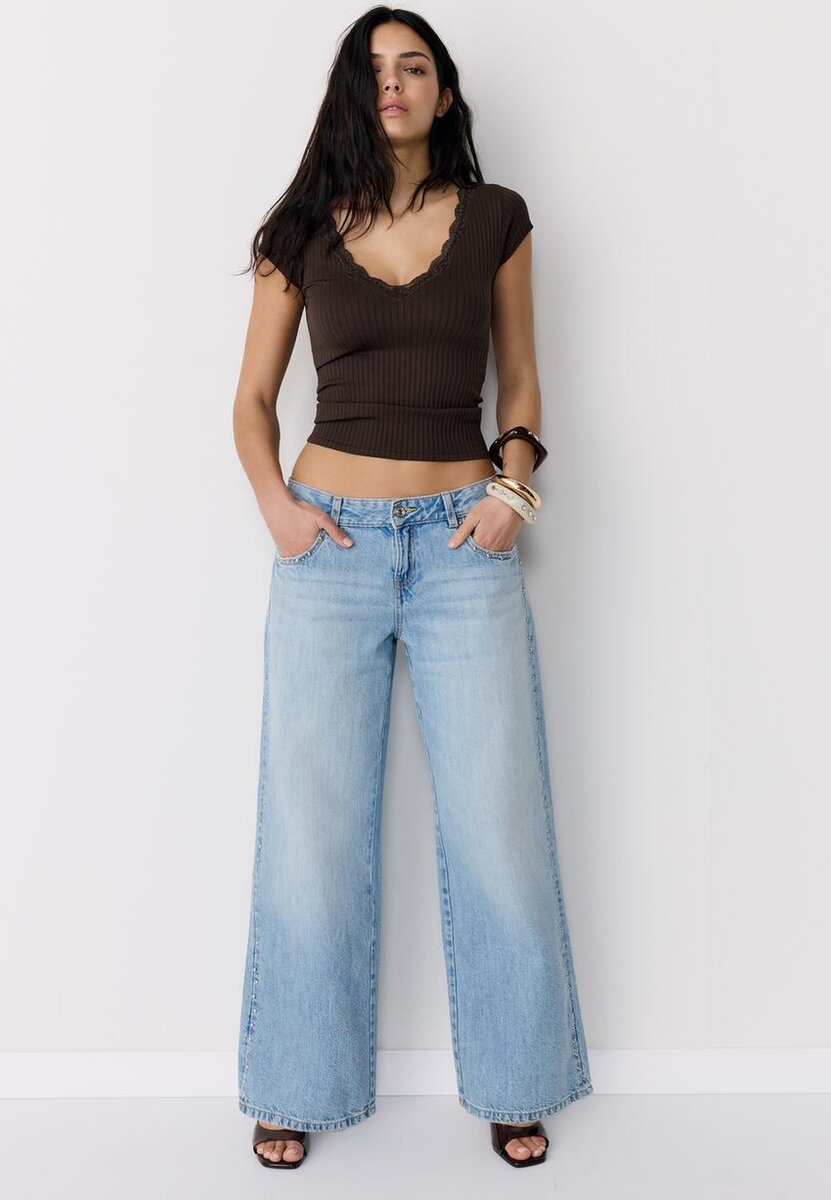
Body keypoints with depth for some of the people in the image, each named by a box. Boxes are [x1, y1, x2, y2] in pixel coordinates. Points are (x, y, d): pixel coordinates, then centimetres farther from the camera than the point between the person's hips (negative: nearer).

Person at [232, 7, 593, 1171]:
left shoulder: (495, 219, 8)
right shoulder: (305, 230, 8)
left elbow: (520, 386, 13)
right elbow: (253, 399, 11)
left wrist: (513, 487, -5)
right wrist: (275, 504, -6)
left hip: (463, 543, 0)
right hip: (331, 543, 1)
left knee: (497, 822, 2)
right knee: (313, 822, 4)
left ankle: (514, 1082, 23)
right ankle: (302, 1085, 23)